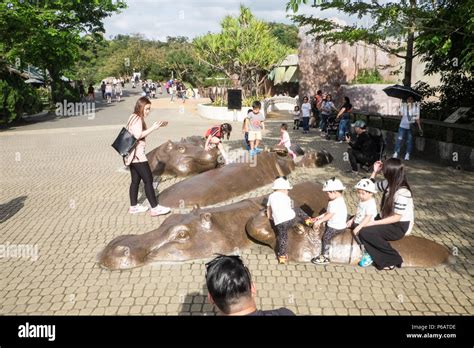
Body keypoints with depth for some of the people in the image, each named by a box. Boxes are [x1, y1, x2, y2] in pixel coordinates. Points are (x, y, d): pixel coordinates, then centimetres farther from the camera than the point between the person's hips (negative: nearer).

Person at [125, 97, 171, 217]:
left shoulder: (135, 118, 17)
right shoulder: (137, 119, -15)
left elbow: (142, 133, 15)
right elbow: (138, 135, -25)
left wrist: (156, 126, 8)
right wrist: (153, 128, -22)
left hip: (133, 154, 10)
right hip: (136, 153, -10)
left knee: (136, 180, 14)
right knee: (148, 180, -7)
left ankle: (133, 206, 21)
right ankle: (155, 208, -4)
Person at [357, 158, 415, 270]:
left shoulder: (402, 193, -27)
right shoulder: (388, 184, -3)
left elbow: (396, 217, -25)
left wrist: (374, 223, -24)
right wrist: (375, 172, -2)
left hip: (400, 227, -9)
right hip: (389, 220, 9)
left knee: (365, 232, -22)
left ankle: (393, 258, -6)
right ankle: (372, 253, 3)